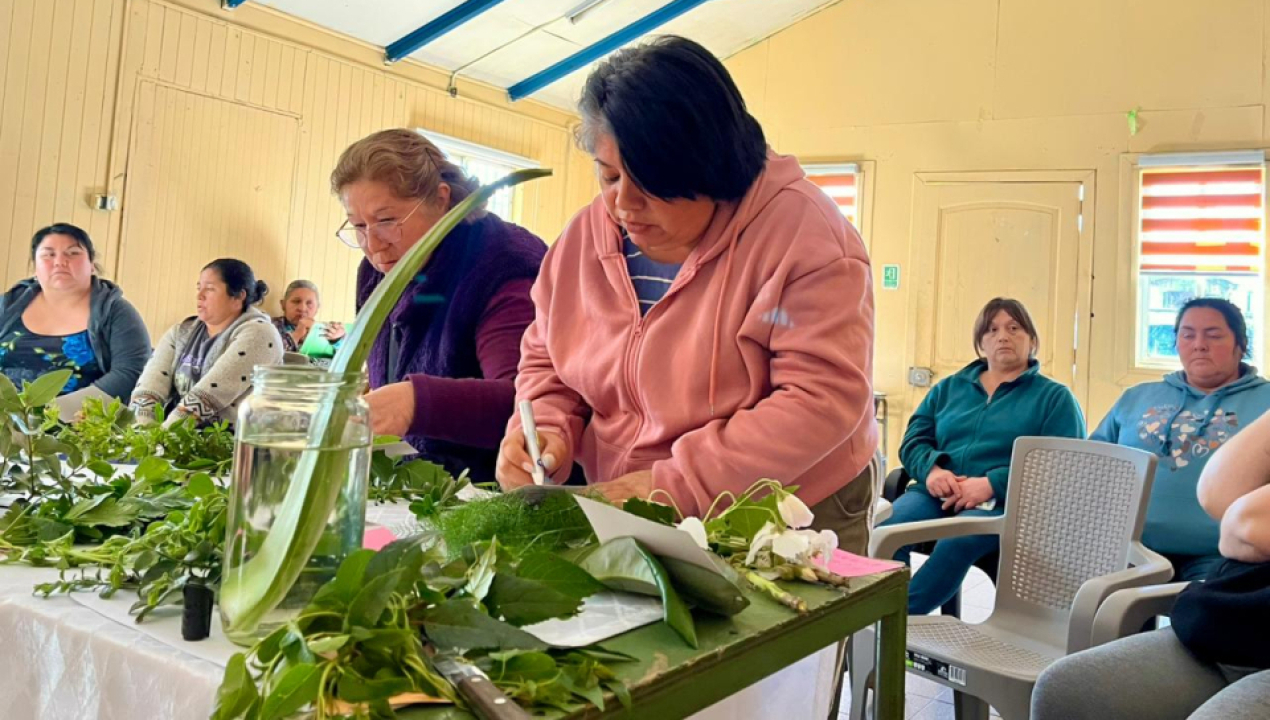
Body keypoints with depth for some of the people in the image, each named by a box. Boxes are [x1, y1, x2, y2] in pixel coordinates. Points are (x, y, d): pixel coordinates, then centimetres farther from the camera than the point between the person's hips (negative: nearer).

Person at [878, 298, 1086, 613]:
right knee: (885, 530, -31)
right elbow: (913, 439, 17)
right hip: (937, 493, 3)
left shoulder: (1055, 397, 13)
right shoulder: (949, 387, 24)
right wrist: (931, 469, -7)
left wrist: (992, 484, -15)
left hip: (1004, 502, -3)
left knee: (957, 540, -38)